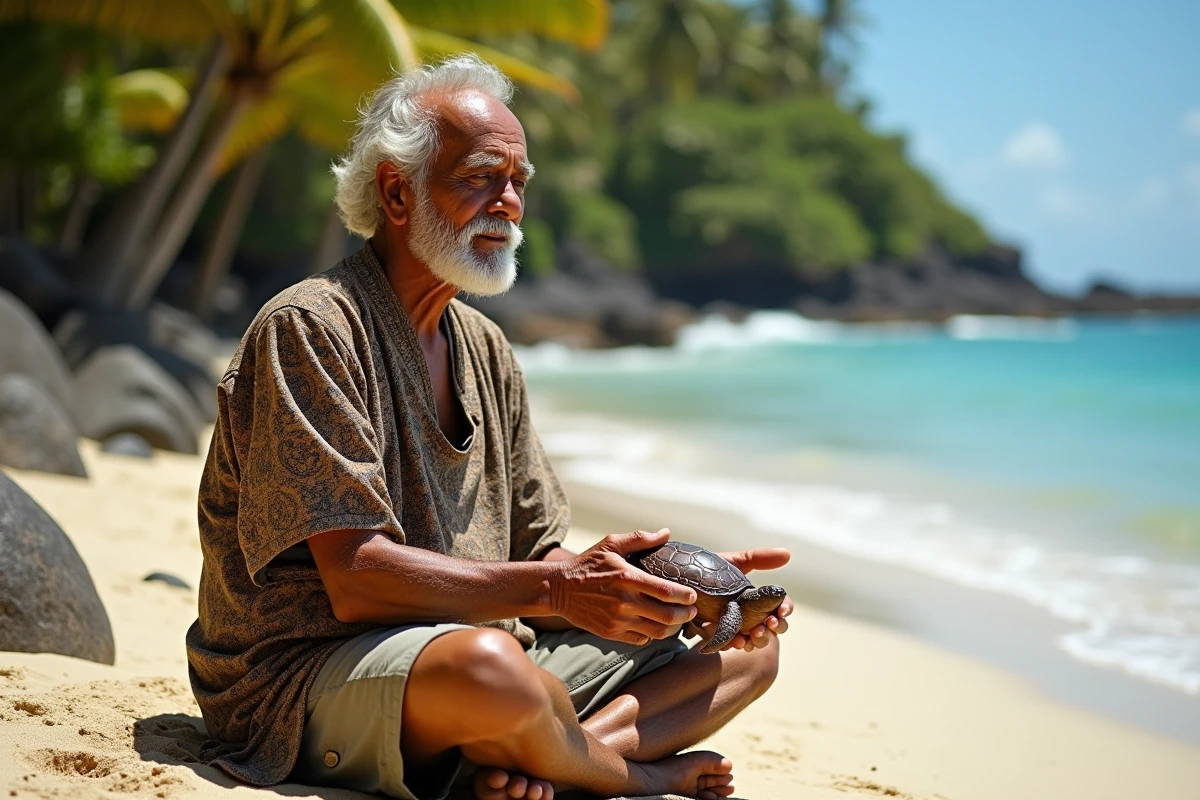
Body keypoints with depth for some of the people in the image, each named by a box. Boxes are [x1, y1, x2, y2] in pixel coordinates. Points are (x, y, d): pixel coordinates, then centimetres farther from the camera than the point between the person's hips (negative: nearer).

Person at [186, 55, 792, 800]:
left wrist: (682, 584, -5)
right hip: (307, 676, -8)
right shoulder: (309, 329, -13)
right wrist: (556, 589, -28)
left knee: (747, 652, 4)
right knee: (492, 667, -41)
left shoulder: (485, 348, 13)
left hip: (484, 646, 8)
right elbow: (356, 579, -22)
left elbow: (538, 556, 12)